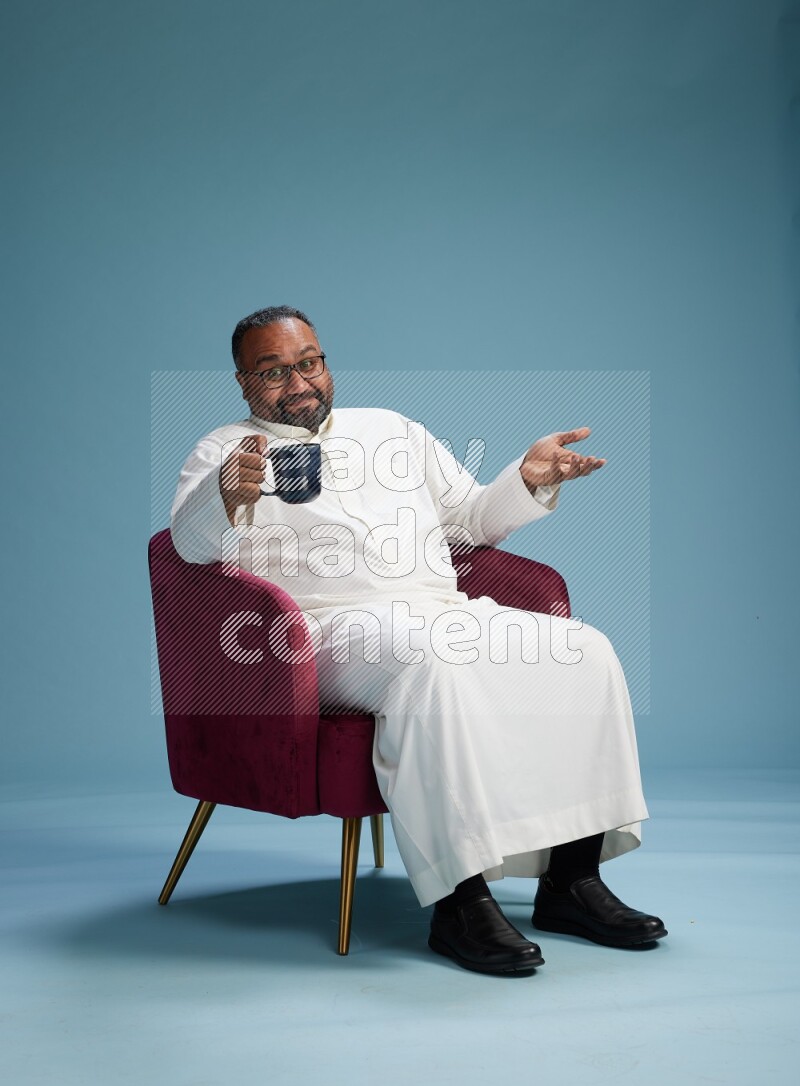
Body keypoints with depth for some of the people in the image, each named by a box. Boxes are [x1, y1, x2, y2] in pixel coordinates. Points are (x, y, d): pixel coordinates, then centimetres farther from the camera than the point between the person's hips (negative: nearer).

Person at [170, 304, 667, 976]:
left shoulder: (395, 430, 28)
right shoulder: (224, 454, 12)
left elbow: (471, 520, 31)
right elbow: (192, 542, -8)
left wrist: (528, 480, 11)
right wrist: (229, 493, -31)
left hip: (445, 613, 6)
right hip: (334, 625, -5)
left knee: (584, 652, -17)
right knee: (437, 665, -38)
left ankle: (571, 879, -14)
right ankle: (459, 897, -35)